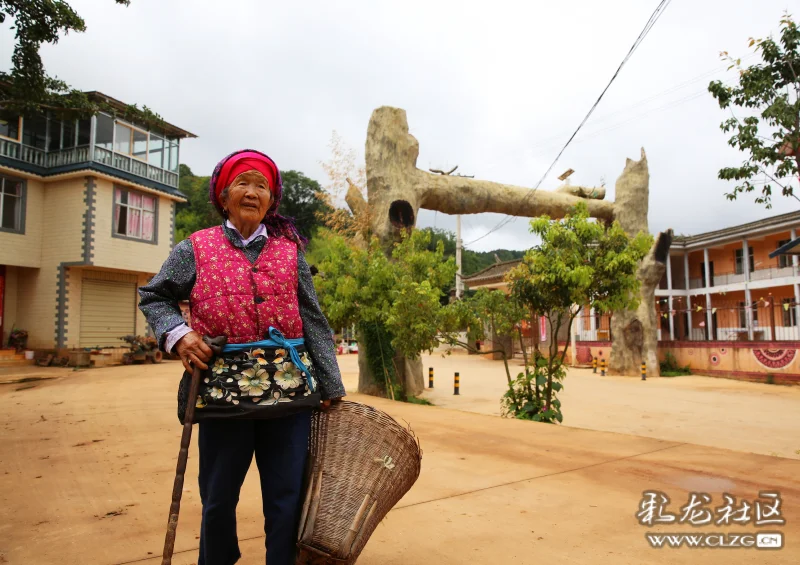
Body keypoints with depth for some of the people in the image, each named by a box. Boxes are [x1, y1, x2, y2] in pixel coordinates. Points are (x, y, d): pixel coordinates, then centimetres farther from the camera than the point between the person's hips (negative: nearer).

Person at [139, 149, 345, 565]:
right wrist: (177, 334, -7)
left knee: (287, 499, 8)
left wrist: (331, 386, 5)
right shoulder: (195, 249, 4)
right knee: (218, 499, 15)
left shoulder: (290, 250, 6)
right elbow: (153, 297, 14)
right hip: (224, 391, 0)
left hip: (289, 389, 1)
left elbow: (314, 322, 6)